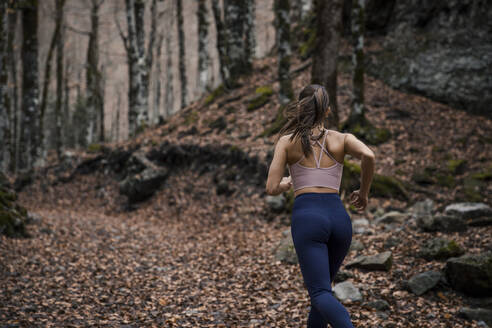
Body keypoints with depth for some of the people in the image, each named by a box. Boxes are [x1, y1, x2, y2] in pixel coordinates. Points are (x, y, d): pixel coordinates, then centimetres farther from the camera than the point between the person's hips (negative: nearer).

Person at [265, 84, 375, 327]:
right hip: (339, 217, 3)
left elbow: (271, 189, 2)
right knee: (322, 285, 24)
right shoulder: (341, 139, 12)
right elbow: (368, 156, -9)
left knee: (321, 295, -12)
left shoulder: (287, 141, 9)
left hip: (307, 217, -3)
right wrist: (364, 192, 6)